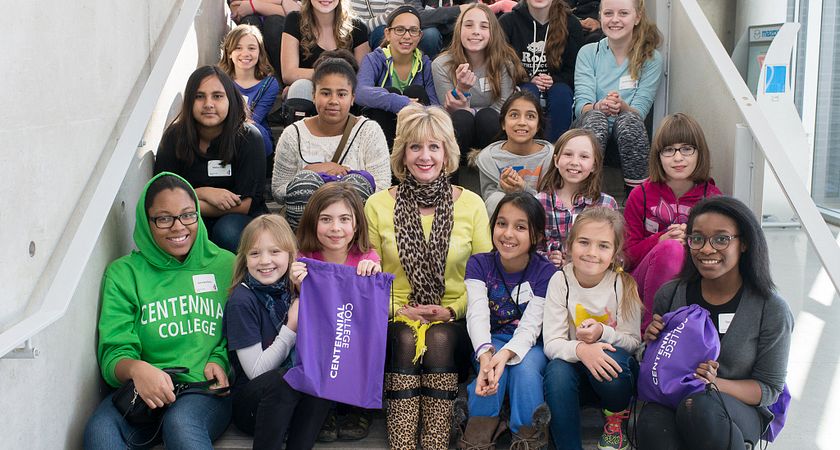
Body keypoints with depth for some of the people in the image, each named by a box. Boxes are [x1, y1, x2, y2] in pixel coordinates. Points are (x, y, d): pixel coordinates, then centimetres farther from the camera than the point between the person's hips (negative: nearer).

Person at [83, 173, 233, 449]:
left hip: (206, 389, 0)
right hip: (144, 391, 1)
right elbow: (113, 354, 2)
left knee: (181, 423, -37)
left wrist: (220, 360, -7)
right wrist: (136, 369, -21)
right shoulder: (124, 273, 10)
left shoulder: (225, 265, 13)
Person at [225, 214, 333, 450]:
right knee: (284, 378, -35)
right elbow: (256, 372, -14)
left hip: (294, 398, 5)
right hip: (249, 401, -5)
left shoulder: (292, 289, 3)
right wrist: (292, 327, -17)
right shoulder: (241, 301, -13)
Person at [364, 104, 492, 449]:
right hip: (395, 319, 0)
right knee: (405, 339, -32)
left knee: (440, 340, -32)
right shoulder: (377, 205, 5)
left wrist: (452, 310, -10)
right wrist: (398, 310, -8)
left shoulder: (471, 204, 4)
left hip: (452, 321, 0)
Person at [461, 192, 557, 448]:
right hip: (491, 342, 1)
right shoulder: (479, 264, -7)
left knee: (525, 365, -33)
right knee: (492, 364, -32)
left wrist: (505, 354, -43)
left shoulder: (545, 272, -11)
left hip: (529, 344, -1)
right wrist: (485, 354, -44)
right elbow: (477, 315, -22)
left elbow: (530, 326, -21)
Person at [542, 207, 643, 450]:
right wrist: (580, 349, -37)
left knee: (611, 355, -33)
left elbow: (634, 342, -8)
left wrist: (603, 334, -29)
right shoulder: (561, 280, -11)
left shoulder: (623, 284, -12)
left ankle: (616, 419, -2)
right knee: (557, 370, -32)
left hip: (612, 370, 0)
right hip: (576, 368, 0)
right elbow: (551, 343, -15)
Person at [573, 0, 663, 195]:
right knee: (594, 118, -33)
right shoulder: (588, 52, 4)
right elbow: (582, 104, -7)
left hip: (629, 134, 0)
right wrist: (599, 107, -31)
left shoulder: (651, 59, 2)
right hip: (589, 128, 0)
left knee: (629, 120, -34)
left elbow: (640, 111, -7)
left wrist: (622, 107, -31)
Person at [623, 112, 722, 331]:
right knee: (672, 249, -33)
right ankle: (649, 329, -27)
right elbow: (626, 255, 1)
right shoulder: (641, 195, 5)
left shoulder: (712, 196, 7)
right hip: (643, 286, -1)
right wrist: (661, 241, -17)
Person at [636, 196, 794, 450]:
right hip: (672, 402, 1)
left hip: (741, 413, 0)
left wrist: (716, 384, -19)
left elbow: (769, 388, -1)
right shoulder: (669, 295, 2)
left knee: (701, 406, -37)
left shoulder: (772, 310, -7)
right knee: (652, 420, -36)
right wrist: (653, 342, -8)